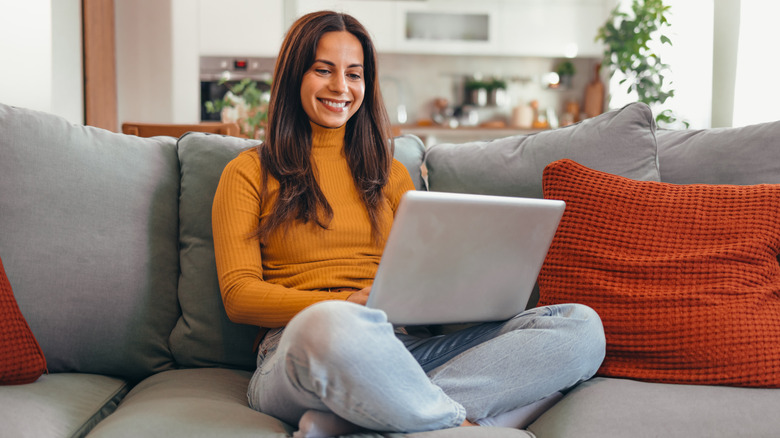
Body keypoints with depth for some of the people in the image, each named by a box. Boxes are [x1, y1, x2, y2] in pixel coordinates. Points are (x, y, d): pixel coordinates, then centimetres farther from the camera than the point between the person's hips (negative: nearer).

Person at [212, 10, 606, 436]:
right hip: (298, 349, -5)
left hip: (406, 346, 6)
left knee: (581, 325, -18)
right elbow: (238, 295, 0)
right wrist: (342, 305, -17)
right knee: (331, 327, -44)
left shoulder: (390, 173, 25)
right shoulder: (249, 173, 12)